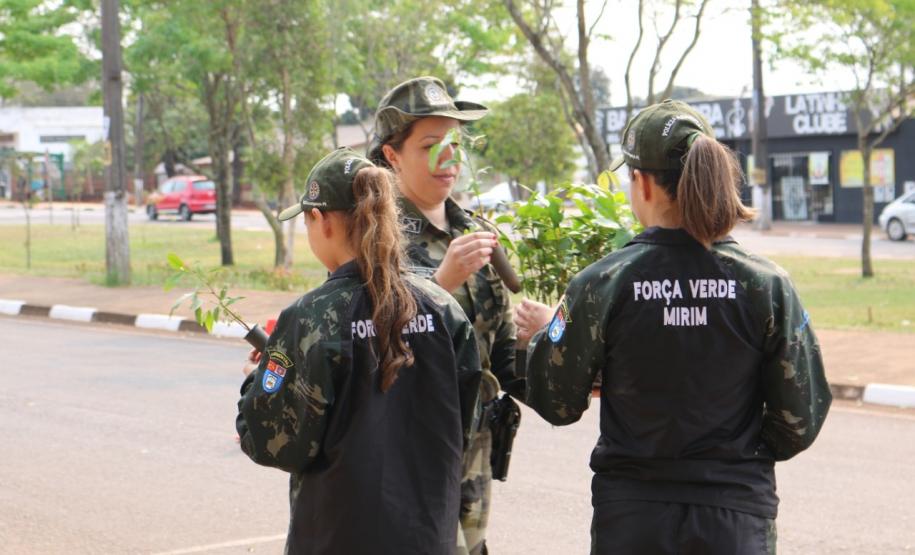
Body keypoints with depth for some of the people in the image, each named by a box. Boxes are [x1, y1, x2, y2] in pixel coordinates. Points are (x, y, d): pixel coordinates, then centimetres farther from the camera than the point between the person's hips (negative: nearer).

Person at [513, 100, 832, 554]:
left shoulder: (602, 284, -11)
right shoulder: (768, 286, -8)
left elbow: (558, 405, -2)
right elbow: (800, 422, -3)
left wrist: (540, 336, 17)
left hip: (631, 518, 0)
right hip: (738, 516, 1)